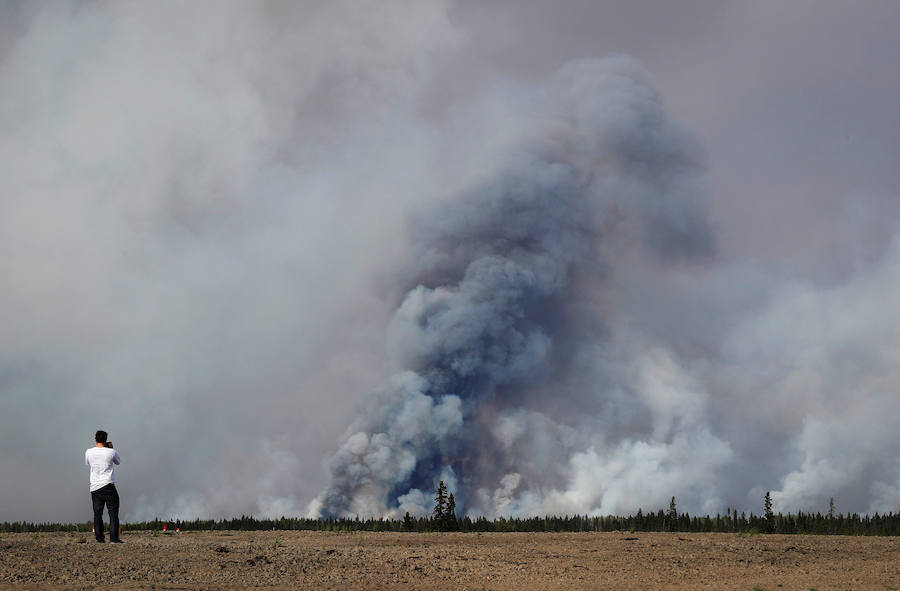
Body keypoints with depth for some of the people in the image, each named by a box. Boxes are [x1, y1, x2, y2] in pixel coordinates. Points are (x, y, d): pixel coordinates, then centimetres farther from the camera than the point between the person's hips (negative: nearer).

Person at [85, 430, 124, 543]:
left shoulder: (89, 452, 1)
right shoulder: (111, 452, -5)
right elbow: (118, 462, 15)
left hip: (94, 487, 3)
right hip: (108, 485, -3)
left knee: (97, 513, 7)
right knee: (113, 512, 0)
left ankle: (99, 537, 5)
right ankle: (114, 537, -6)